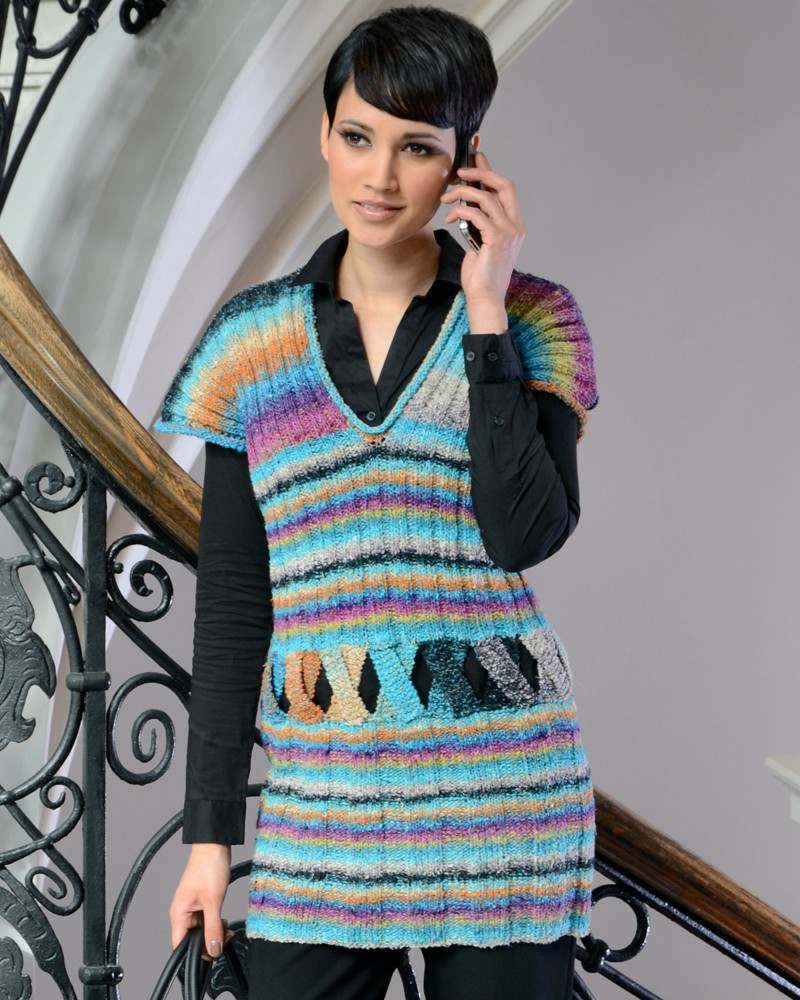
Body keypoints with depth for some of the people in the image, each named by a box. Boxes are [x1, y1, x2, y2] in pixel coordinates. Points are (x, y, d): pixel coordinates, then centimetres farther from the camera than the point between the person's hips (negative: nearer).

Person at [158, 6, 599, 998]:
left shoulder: (529, 321, 1)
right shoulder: (257, 337, 5)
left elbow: (527, 534, -15)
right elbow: (231, 601, 5)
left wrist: (485, 313, -12)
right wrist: (209, 833, 4)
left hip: (501, 790, -1)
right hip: (322, 797, 2)